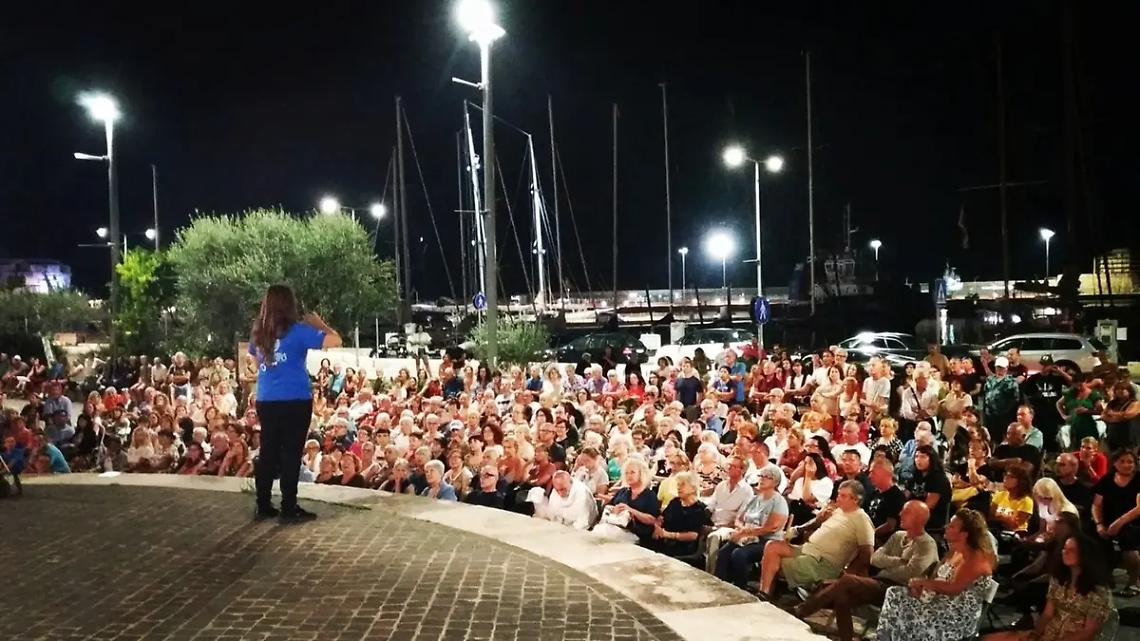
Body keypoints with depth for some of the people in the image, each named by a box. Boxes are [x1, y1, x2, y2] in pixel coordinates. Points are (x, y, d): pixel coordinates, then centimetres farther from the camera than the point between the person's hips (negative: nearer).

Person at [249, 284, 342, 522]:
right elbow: (335, 341, -12)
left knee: (268, 452, 10)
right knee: (291, 453, -1)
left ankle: (263, 506, 14)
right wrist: (319, 324, 3)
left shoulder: (258, 333, 9)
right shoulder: (297, 331, -9)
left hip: (266, 401, 6)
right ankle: (289, 508, 2)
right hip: (295, 401, -5)